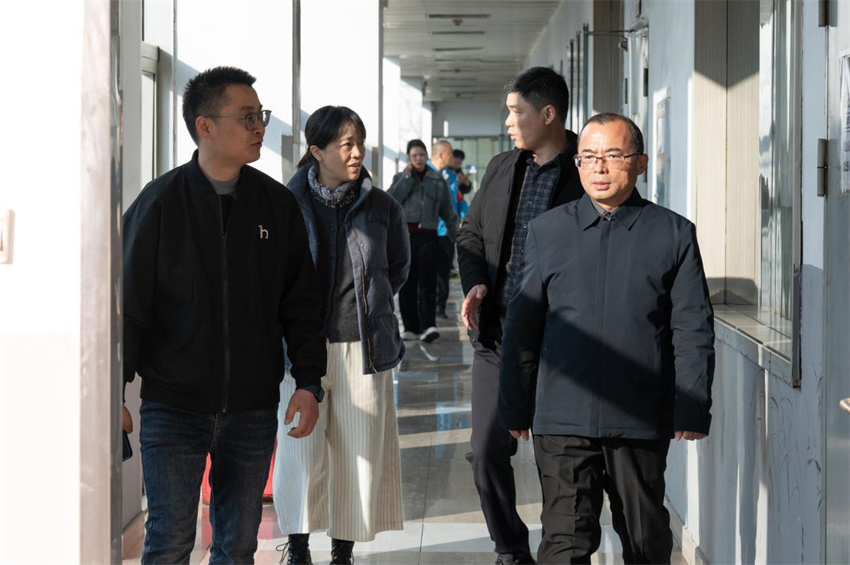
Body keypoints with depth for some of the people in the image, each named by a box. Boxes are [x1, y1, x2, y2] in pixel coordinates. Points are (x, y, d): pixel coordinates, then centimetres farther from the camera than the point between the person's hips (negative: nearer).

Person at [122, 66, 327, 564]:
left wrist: (309, 382, 3)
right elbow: (129, 302, -2)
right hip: (173, 406, -3)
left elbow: (302, 303, 10)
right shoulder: (161, 202, -3)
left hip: (253, 408, 3)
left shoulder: (278, 204, 6)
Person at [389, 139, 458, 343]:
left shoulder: (438, 181, 13)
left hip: (427, 236, -1)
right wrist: (408, 176, -3)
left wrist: (456, 236, 15)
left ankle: (427, 326, -21)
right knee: (407, 284, 2)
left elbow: (448, 212, 17)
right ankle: (411, 327, 10)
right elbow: (391, 199, -7)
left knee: (427, 282, -12)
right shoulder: (401, 178, 12)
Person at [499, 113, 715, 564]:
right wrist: (514, 408, 9)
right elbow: (521, 326, 10)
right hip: (563, 420, 0)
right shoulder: (546, 230, 7)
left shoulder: (674, 233, 4)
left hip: (642, 421, 0)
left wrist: (692, 410, -4)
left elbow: (693, 329, 2)